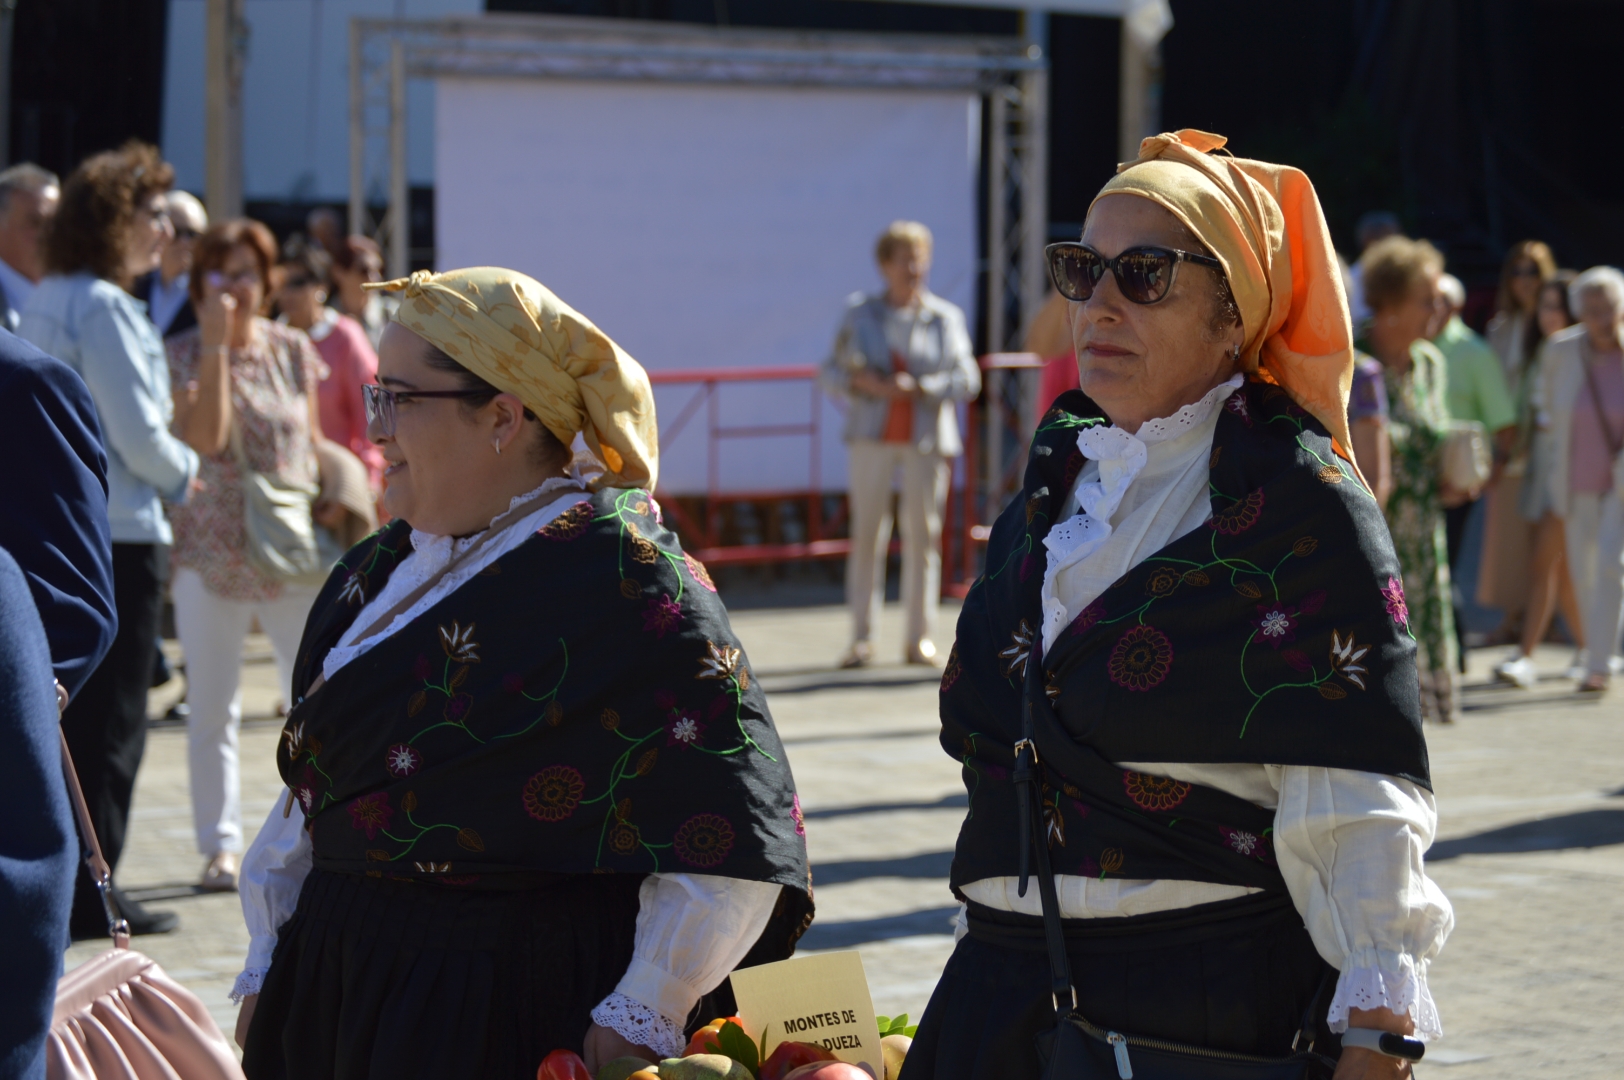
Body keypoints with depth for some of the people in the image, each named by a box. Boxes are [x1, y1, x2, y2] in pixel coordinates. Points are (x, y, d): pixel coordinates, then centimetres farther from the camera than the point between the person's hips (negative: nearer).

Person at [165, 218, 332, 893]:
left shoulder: (294, 351, 6)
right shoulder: (184, 355, -2)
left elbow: (313, 442, 10)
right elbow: (205, 438, -17)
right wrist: (216, 345, -19)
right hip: (212, 552, -1)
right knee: (212, 706, 4)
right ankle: (220, 844, 11)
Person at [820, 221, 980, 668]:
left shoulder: (946, 318, 5)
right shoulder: (860, 313, 7)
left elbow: (966, 379, -1)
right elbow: (831, 372, 6)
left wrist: (918, 388, -15)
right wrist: (865, 384, -14)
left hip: (927, 438, 0)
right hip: (872, 436, 0)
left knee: (923, 534, 0)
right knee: (866, 532, -4)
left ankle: (919, 636, 7)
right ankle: (862, 637, -1)